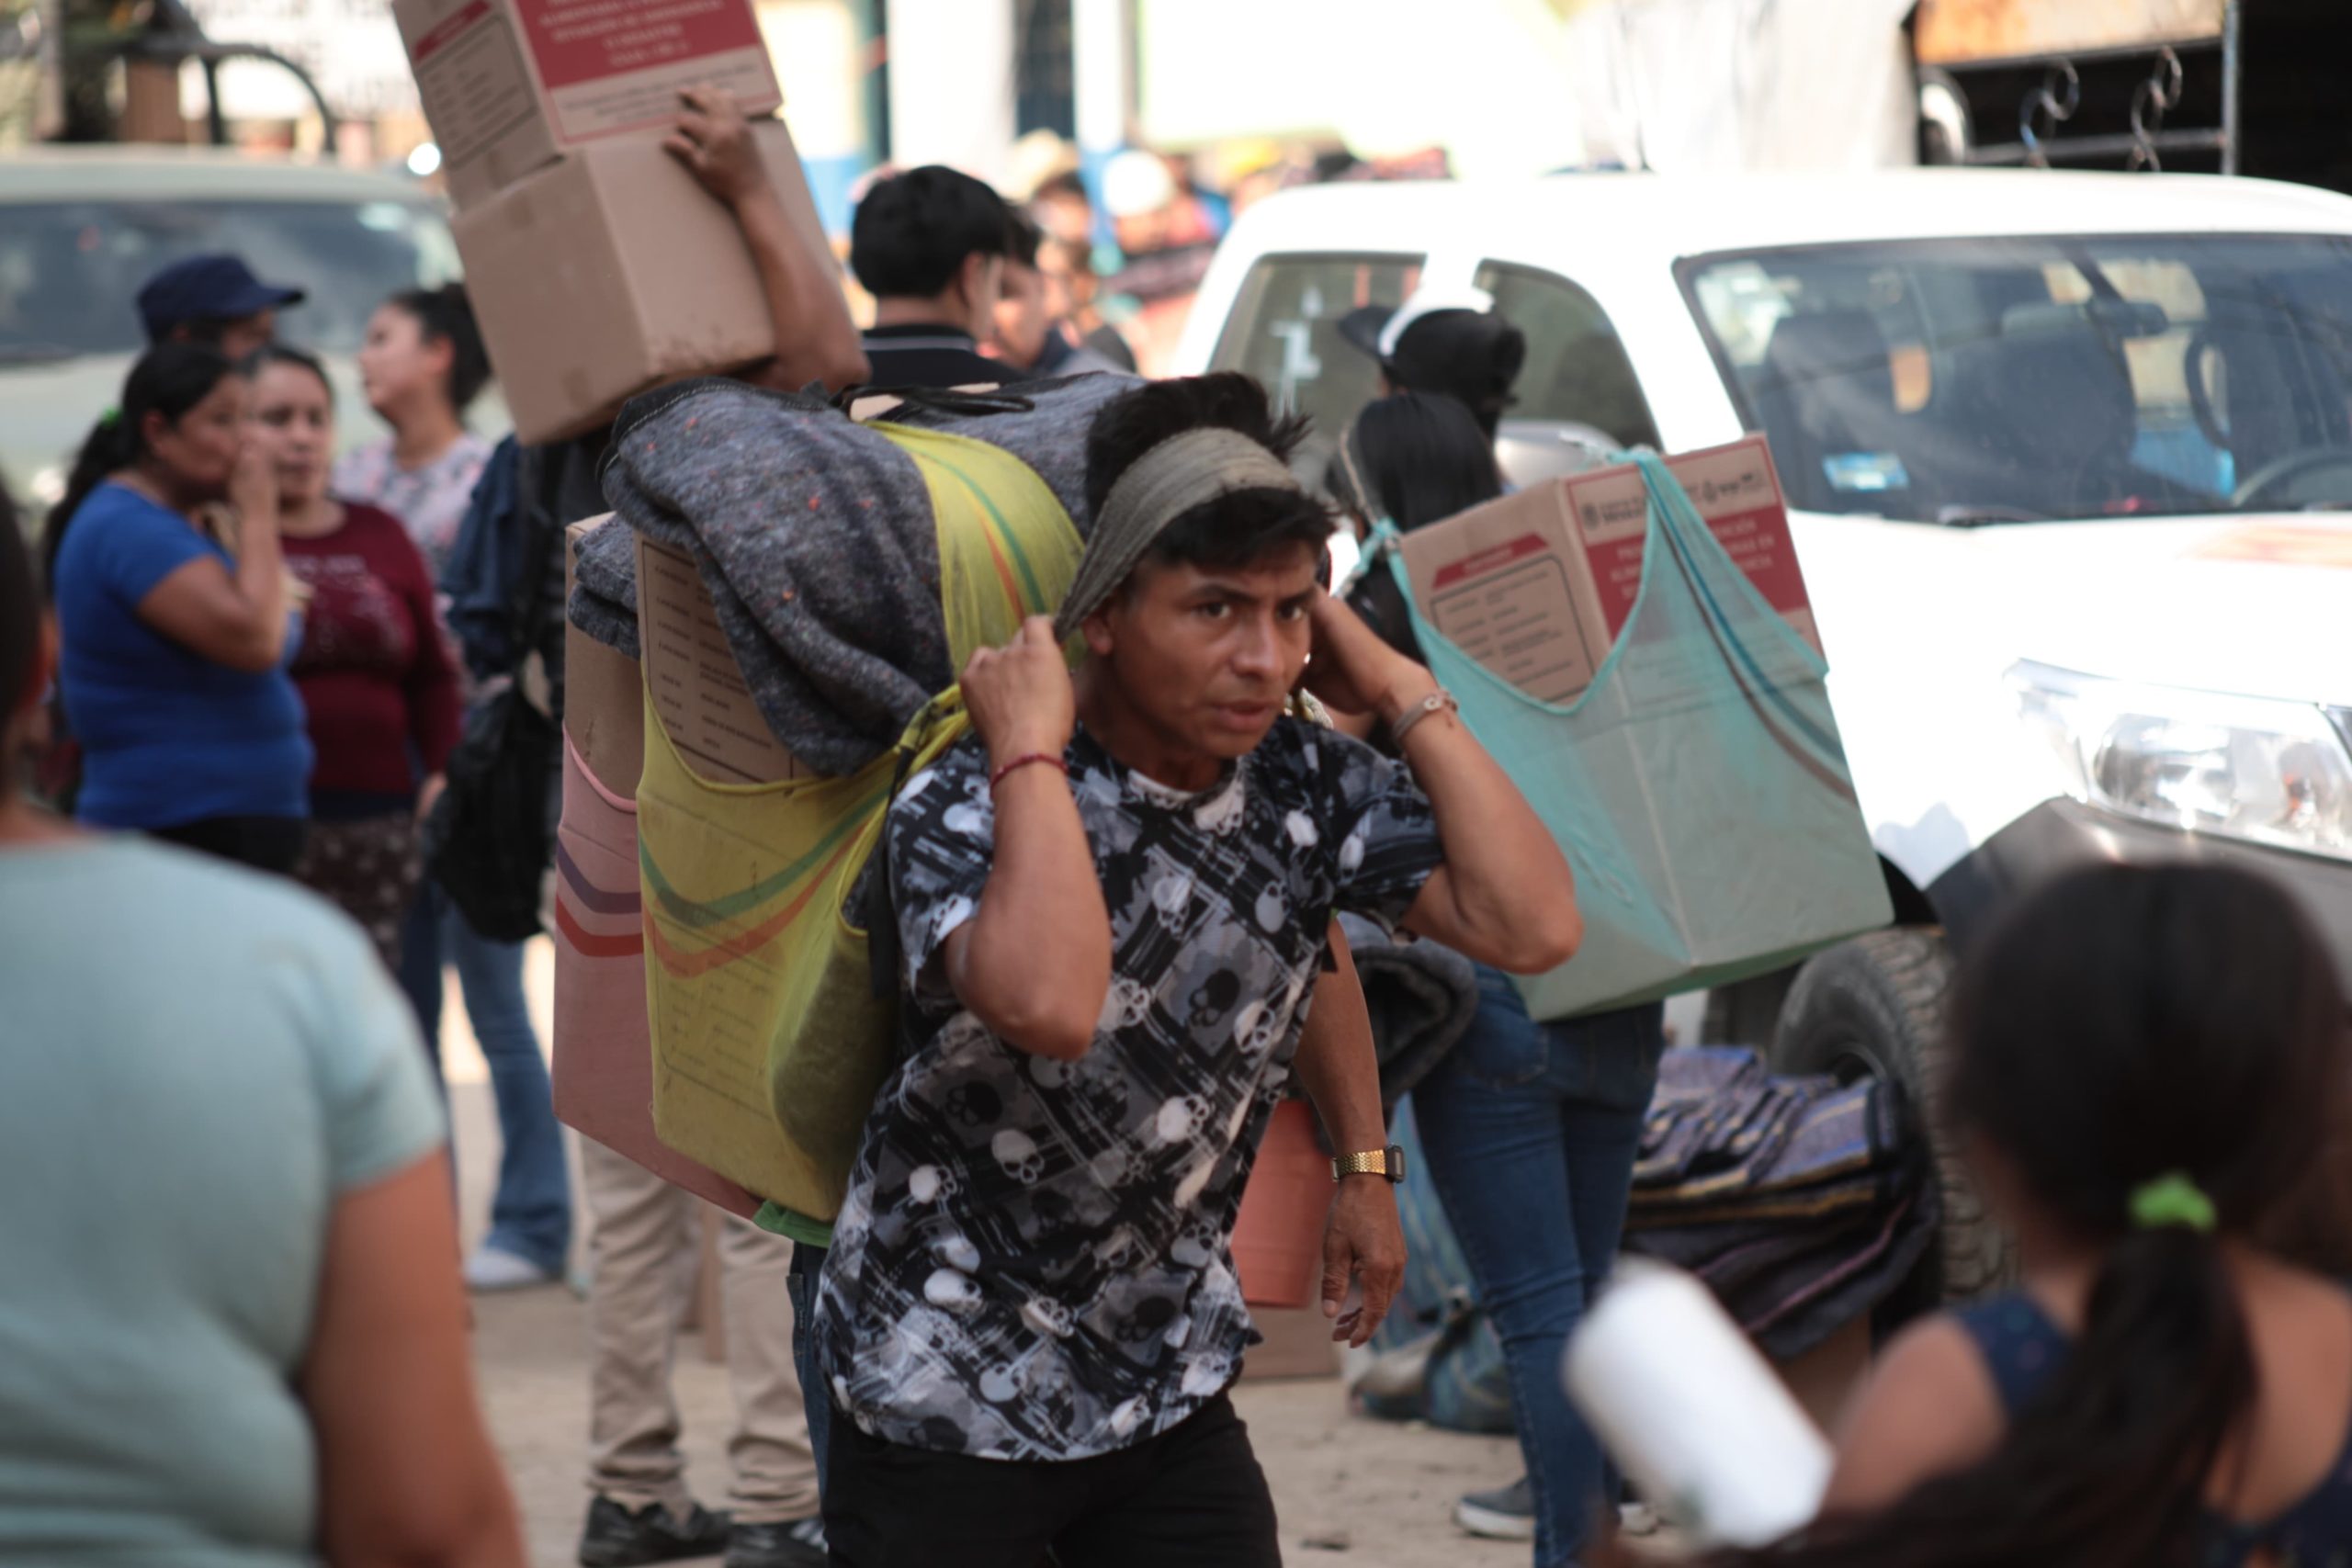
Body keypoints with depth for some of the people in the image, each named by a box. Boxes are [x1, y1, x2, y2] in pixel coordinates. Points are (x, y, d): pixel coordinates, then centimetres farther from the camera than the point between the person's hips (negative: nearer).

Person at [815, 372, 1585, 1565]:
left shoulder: (1304, 785, -5)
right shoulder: (961, 813, -21)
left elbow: (1533, 928, -14)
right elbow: (1049, 1005, -43)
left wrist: (1403, 693, -8)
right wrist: (1029, 752, -32)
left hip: (1169, 1387, 5)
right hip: (948, 1408, -4)